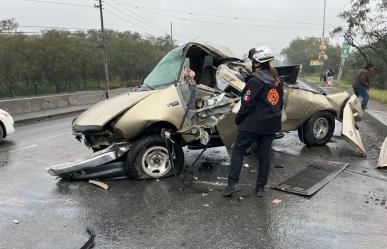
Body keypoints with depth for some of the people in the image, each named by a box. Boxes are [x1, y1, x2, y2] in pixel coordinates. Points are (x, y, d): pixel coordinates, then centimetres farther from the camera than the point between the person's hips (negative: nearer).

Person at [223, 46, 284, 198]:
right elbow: (280, 103, 16)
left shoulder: (256, 81, -15)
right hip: (271, 125, 7)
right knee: (264, 154, 12)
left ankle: (233, 183, -4)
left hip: (253, 124, -7)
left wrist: (237, 119, -4)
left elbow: (247, 104, -17)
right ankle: (261, 187, 18)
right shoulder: (277, 81, 9)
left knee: (238, 151, 2)